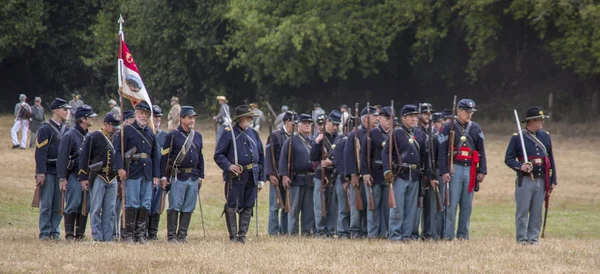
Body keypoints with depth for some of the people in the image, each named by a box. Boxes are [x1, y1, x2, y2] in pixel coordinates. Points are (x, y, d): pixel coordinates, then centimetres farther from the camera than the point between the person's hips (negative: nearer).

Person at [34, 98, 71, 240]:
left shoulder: (66, 129, 12)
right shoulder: (45, 129, -6)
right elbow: (40, 153, -10)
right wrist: (40, 173, -16)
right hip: (48, 171, -6)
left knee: (59, 204, 6)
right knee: (46, 204, -3)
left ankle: (55, 231, 12)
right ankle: (45, 232, 1)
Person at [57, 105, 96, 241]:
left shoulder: (89, 136, 15)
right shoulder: (70, 135, -7)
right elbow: (62, 158, -10)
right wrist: (62, 178, -15)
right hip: (74, 176, -7)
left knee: (85, 206, 5)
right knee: (73, 204, -9)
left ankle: (80, 233, 10)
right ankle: (69, 234, -3)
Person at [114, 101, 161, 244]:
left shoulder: (151, 133, 16)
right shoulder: (127, 130, 1)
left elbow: (156, 156, 18)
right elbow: (119, 150, -5)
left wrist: (156, 175, 12)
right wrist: (120, 168, -18)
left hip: (147, 174, 5)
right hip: (132, 172, -5)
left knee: (145, 205, 4)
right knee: (132, 204, -7)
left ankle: (140, 234, 9)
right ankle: (129, 234, -2)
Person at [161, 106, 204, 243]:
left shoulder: (198, 136, 13)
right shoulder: (172, 136, -3)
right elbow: (164, 157, -4)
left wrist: (201, 176, 17)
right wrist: (163, 177, -9)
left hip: (193, 177, 5)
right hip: (178, 176, -5)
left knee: (188, 208, 6)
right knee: (174, 207, -7)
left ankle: (182, 235, 12)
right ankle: (171, 235, -3)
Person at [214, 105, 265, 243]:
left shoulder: (254, 134, 15)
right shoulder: (228, 133, -1)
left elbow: (261, 157, 19)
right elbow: (218, 155, -4)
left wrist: (261, 179, 13)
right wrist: (228, 166, -22)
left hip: (252, 175, 5)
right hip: (235, 175, -5)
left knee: (248, 206, 6)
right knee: (232, 206, -5)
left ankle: (242, 235, 12)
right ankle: (233, 236, 3)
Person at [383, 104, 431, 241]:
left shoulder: (420, 134, 11)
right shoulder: (396, 134, -4)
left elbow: (424, 155, 16)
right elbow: (385, 153, -5)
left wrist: (428, 173, 11)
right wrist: (387, 171, -16)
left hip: (415, 176, 5)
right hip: (400, 175, -5)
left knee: (411, 208, 6)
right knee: (397, 206, -5)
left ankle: (406, 234, 12)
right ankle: (395, 234, 0)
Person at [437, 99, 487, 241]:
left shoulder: (476, 128, 12)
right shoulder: (448, 128, 0)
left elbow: (481, 150, 13)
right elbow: (442, 151, -3)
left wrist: (482, 171, 6)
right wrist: (444, 171, -11)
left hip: (470, 169, 4)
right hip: (455, 169, -4)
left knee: (467, 204, 5)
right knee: (452, 203, -6)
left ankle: (463, 234, 12)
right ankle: (448, 235, -3)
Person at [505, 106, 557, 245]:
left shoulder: (545, 136, 13)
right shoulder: (517, 137, -1)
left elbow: (551, 159, 17)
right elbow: (508, 159, -1)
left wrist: (553, 180, 14)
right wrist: (520, 166, -20)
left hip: (541, 181, 4)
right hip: (525, 180, -4)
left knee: (537, 212, 6)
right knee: (522, 211, -1)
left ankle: (534, 238, 13)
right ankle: (522, 239, 6)